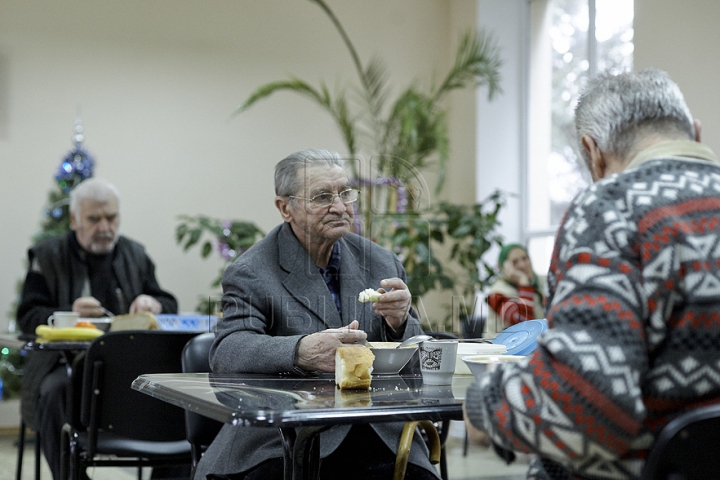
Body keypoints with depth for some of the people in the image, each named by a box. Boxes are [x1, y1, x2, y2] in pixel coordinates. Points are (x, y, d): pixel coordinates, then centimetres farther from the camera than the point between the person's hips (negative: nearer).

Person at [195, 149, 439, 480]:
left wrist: (398, 323, -8)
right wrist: (300, 352, -34)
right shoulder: (251, 274, -2)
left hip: (381, 437, 4)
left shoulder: (383, 265, 11)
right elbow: (226, 351, -16)